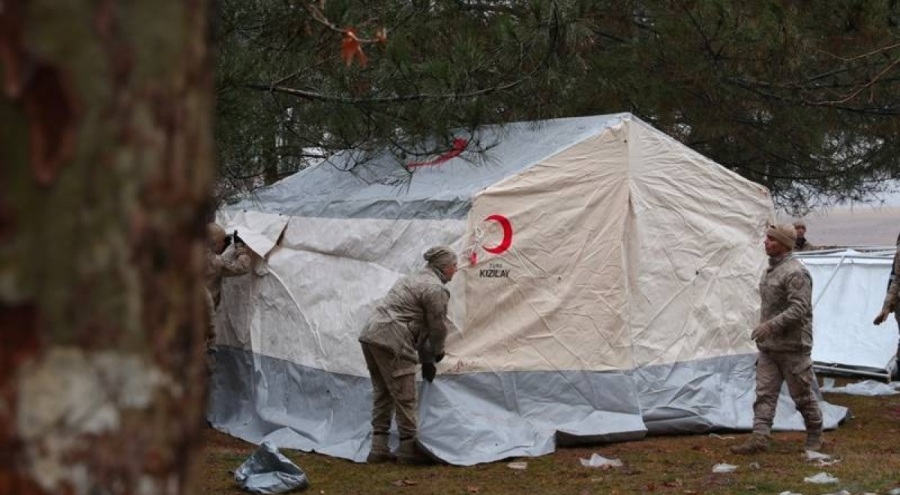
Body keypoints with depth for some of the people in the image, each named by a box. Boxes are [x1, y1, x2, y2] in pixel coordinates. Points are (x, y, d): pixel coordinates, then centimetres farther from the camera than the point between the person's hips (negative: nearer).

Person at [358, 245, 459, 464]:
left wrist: (426, 360, 29)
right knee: (404, 396, -1)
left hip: (370, 335, 10)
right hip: (391, 341, -10)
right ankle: (408, 449, 5)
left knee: (382, 393, 16)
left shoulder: (413, 279, 26)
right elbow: (438, 327, -1)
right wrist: (436, 353, 19)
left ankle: (378, 448, 18)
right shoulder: (435, 289, -6)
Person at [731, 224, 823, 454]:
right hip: (769, 346, 9)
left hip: (792, 347, -9)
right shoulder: (771, 269, 13)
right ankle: (759, 437, -4)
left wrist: (771, 326, -31)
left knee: (802, 394, 5)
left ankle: (815, 436, 21)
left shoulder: (795, 272, -18)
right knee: (764, 392, 0)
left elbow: (799, 309, -26)